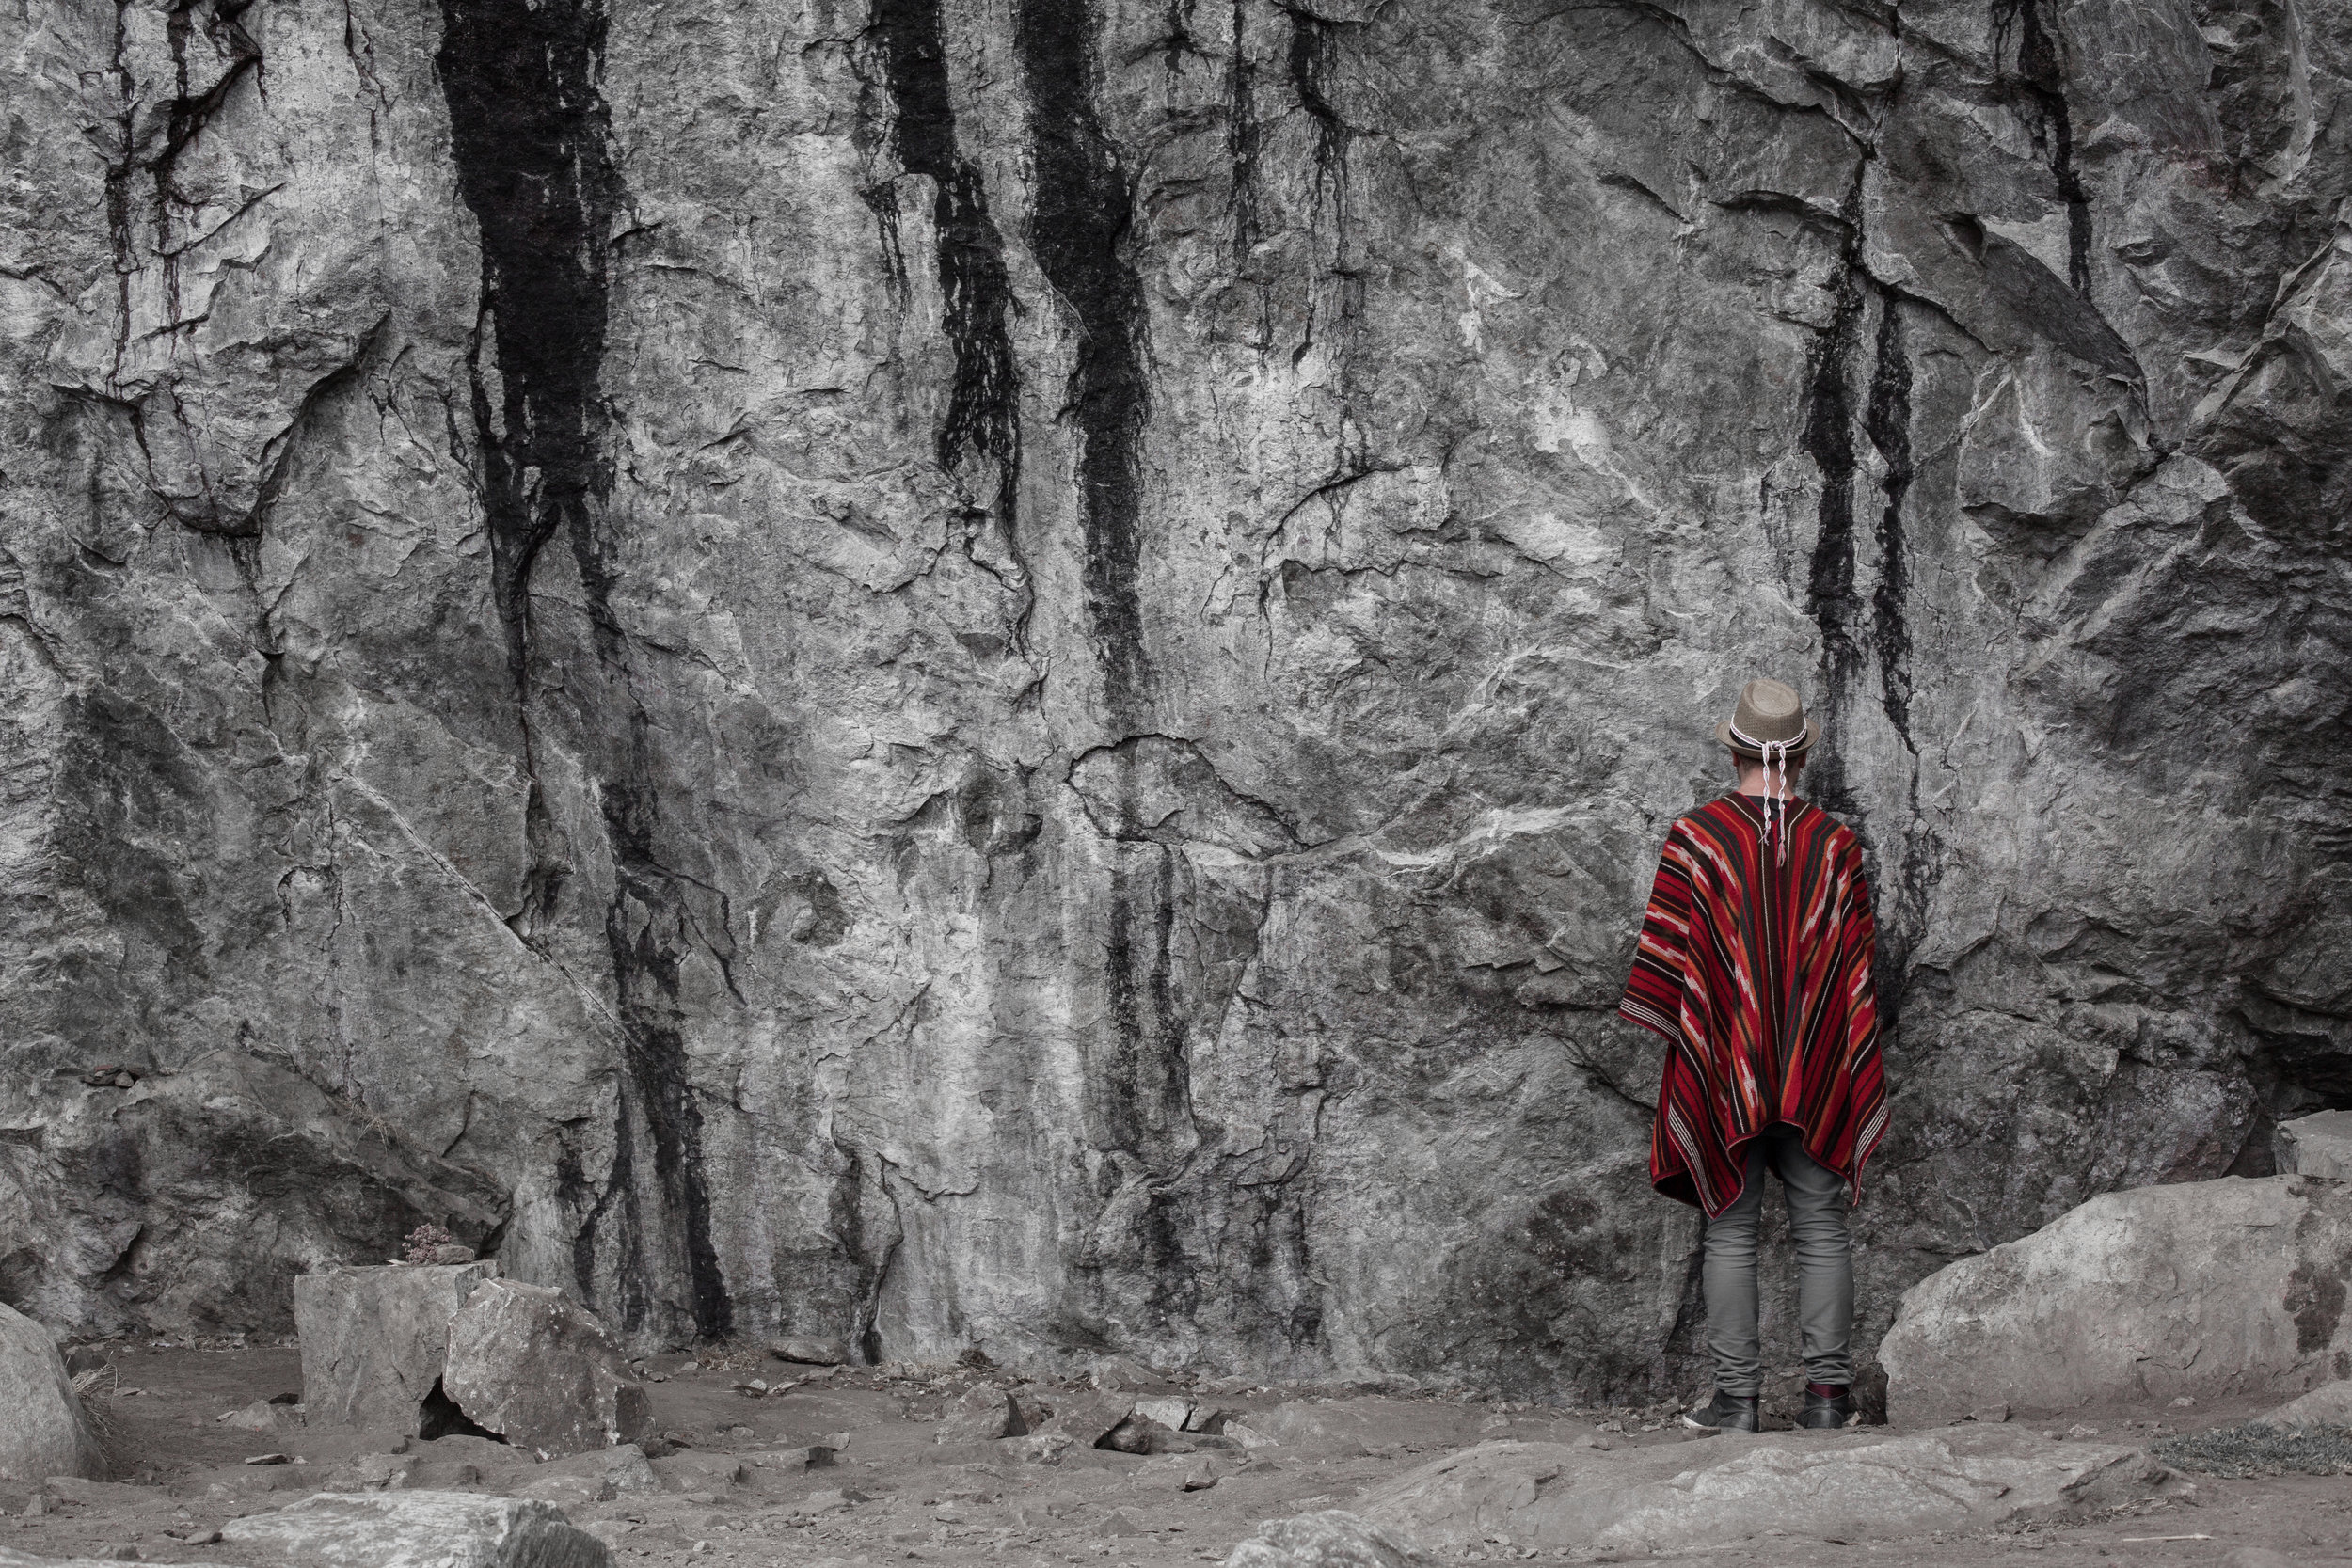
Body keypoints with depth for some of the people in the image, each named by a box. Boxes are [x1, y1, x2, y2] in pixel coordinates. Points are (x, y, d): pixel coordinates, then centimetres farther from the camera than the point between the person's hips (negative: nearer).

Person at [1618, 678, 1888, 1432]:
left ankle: (1737, 1396, 2)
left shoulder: (1694, 836, -6)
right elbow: (1858, 957, 3)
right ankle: (1828, 1389, 4)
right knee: (1821, 1229, 7)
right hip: (1817, 1074, 1)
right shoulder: (1835, 843, 0)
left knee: (1730, 1230, 4)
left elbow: (1667, 947, -6)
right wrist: (1855, 1073, 10)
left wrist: (1674, 1036, 4)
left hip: (1722, 1067, -1)